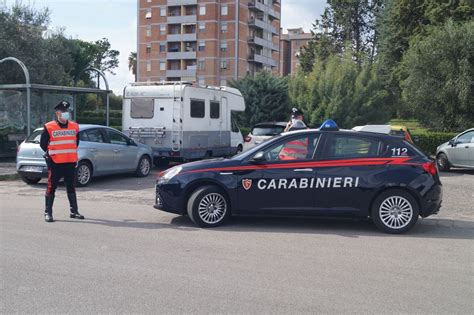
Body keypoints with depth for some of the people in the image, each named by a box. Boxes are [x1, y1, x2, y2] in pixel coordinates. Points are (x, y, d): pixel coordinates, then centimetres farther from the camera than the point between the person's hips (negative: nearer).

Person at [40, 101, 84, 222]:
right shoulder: (49, 127, -5)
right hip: (55, 163, -4)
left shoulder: (74, 126, 8)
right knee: (51, 188, 0)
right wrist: (49, 153, 3)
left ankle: (74, 211, 18)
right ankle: (48, 213, 8)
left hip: (70, 163, 4)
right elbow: (43, 143, 3)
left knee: (71, 187, 11)